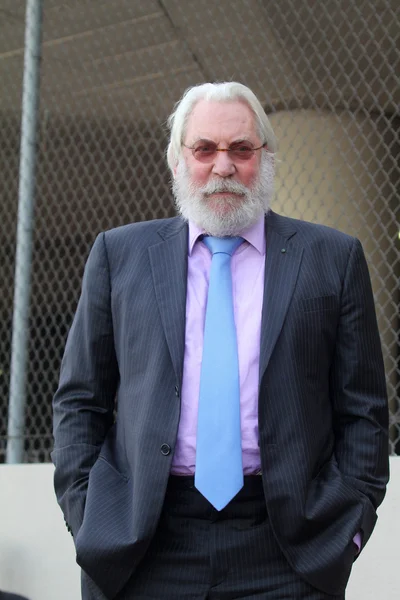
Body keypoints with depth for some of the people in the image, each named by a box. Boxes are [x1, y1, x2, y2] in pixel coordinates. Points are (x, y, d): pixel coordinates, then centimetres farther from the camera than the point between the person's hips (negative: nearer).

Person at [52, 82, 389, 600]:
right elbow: (80, 401, 9)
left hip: (287, 550, -1)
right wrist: (86, 516, 0)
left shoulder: (332, 259, 7)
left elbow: (363, 411, 5)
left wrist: (349, 523, -4)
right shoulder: (119, 255, 9)